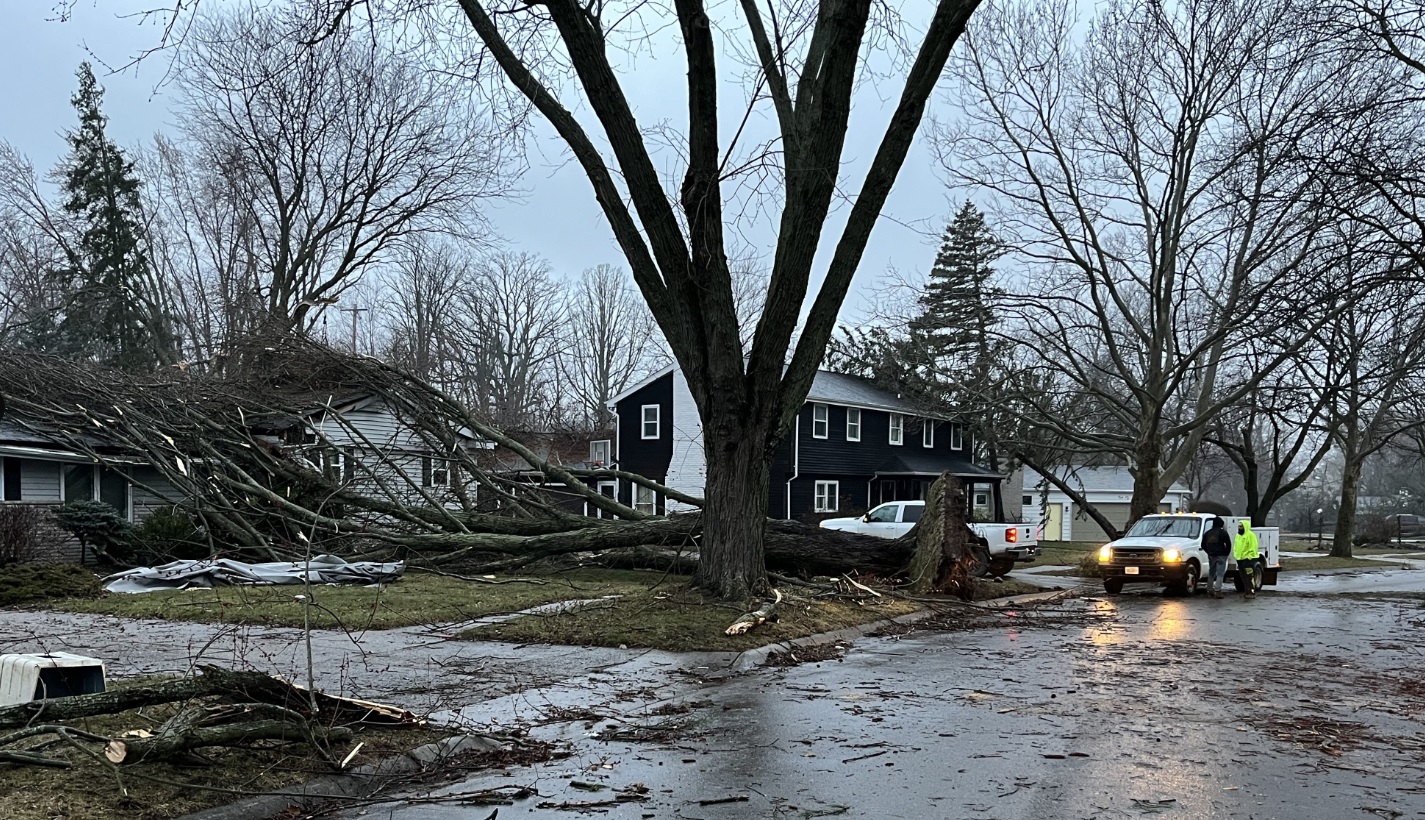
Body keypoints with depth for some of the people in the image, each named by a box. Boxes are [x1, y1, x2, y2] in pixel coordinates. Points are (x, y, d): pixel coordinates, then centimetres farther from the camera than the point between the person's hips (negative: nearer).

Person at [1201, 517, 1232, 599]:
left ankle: (1210, 589, 20)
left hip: (1211, 555, 5)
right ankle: (1217, 591, -13)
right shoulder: (1223, 532, -5)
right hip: (1221, 555, -5)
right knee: (1220, 574, -5)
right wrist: (1226, 553, 4)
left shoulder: (1208, 533, 10)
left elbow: (1203, 545, 13)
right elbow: (1228, 544, -9)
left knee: (1211, 573, 16)